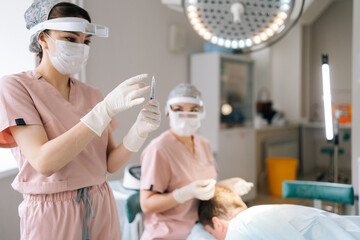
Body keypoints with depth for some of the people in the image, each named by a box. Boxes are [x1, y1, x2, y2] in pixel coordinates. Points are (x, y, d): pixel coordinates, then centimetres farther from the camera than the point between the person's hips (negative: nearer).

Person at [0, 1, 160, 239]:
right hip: (51, 214, -4)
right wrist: (107, 108, -29)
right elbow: (44, 162, -23)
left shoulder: (91, 94, 3)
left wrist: (139, 131, -20)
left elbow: (110, 164, -1)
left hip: (102, 208, 5)